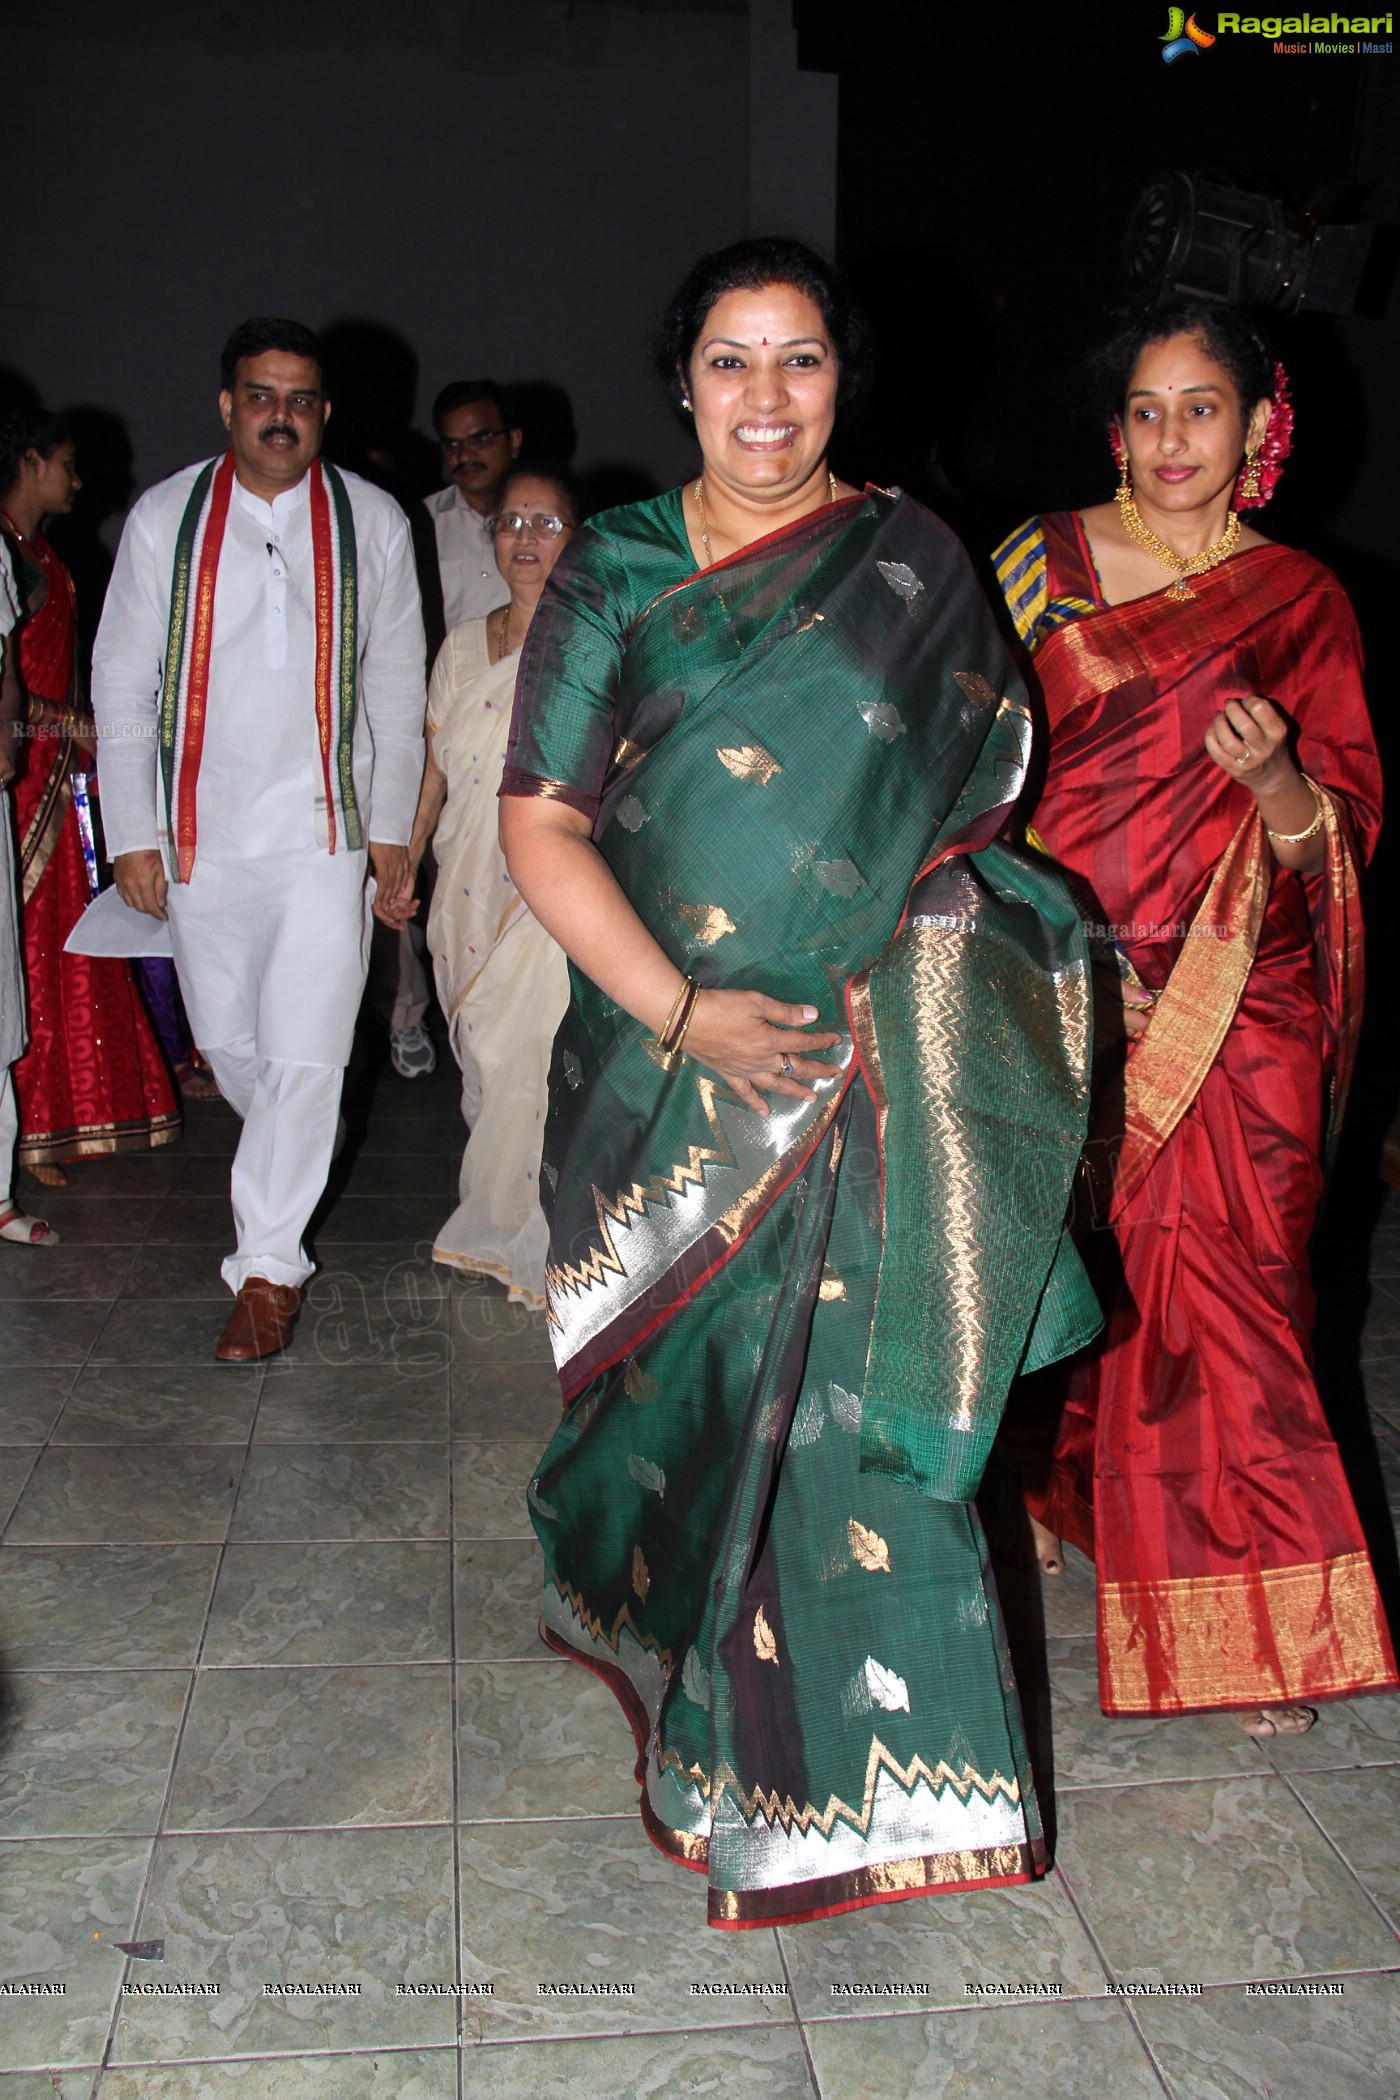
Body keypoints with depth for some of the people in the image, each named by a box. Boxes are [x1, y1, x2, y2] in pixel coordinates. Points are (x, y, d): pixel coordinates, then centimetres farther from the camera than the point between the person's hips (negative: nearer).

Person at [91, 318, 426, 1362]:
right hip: (202, 834, 2)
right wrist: (134, 832, -1)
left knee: (307, 1057, -7)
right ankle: (292, 1163, 43)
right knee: (228, 1042, 13)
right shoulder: (165, 519, 1)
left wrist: (391, 822, 5)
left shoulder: (373, 521, 2)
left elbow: (397, 685, 7)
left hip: (325, 830, -1)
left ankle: (269, 1264, 6)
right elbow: (122, 681, 4)